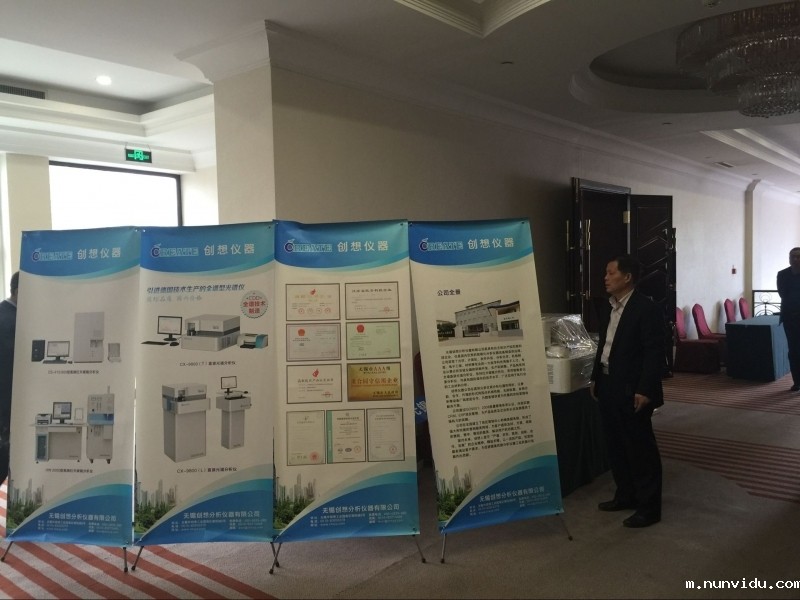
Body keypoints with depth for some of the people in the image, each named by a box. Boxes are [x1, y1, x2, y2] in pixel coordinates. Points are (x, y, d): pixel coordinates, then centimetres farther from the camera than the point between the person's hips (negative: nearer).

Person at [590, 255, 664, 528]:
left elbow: (654, 353, -17)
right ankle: (625, 495, 31)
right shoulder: (608, 308, 11)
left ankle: (649, 507, 13)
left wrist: (645, 390, -20)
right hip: (608, 386, 8)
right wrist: (596, 378, 16)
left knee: (641, 448, 2)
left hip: (631, 390, -8)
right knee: (616, 445, 17)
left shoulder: (646, 308, -14)